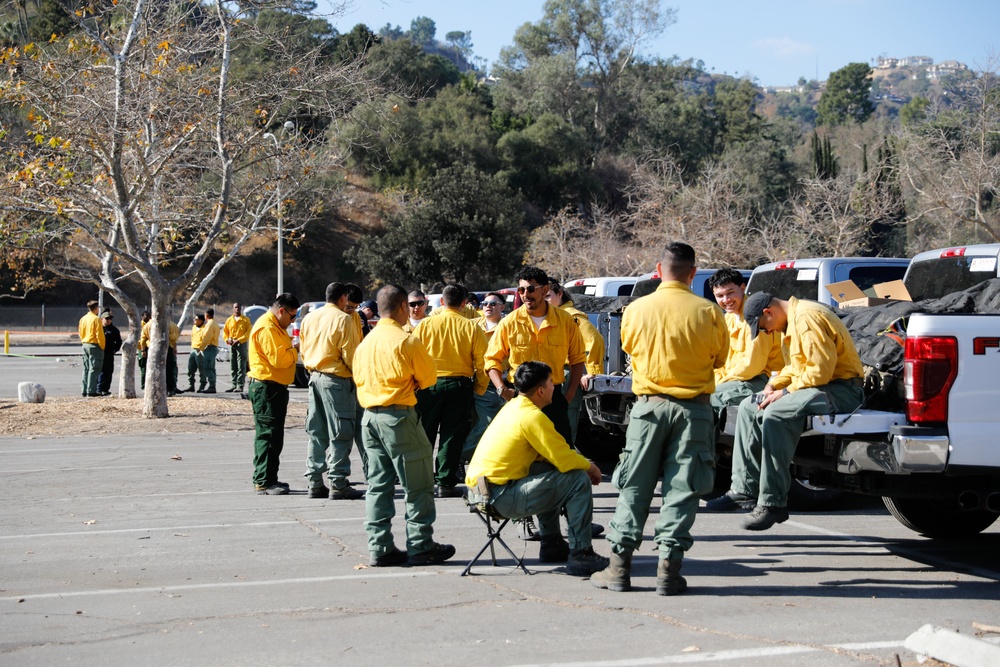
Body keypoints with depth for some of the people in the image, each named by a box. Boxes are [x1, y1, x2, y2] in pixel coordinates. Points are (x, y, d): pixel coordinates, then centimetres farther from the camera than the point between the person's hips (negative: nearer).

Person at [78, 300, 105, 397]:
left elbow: (81, 333, 13)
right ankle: (91, 391, -7)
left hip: (85, 345, 8)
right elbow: (99, 334, -16)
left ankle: (85, 390, 14)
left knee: (86, 369, 12)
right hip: (94, 346, -8)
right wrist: (102, 346, -8)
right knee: (94, 369, -5)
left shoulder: (83, 319, 10)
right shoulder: (96, 319, -13)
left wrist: (83, 342, 18)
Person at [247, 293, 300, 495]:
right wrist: (296, 350, -9)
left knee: (274, 435, 14)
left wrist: (292, 349, 5)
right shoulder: (267, 328, -17)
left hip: (276, 387, 11)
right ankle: (263, 482, -7)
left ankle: (270, 479, 21)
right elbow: (278, 359, -24)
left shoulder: (275, 327, 18)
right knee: (267, 435, -9)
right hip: (266, 386, -11)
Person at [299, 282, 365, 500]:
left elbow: (303, 350, 15)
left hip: (314, 377, 7)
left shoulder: (309, 318, 10)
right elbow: (350, 354, -13)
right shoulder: (343, 319, -12)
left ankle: (314, 484, 13)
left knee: (316, 433, 12)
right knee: (340, 434, -3)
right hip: (336, 380, -7)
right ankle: (338, 485, -4)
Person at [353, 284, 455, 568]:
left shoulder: (366, 341, 10)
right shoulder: (406, 340, -11)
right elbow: (429, 377, -4)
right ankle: (421, 547, 5)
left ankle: (379, 549, 11)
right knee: (418, 486, 2)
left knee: (378, 485, 11)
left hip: (370, 416, 7)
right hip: (399, 416, -7)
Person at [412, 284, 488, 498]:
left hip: (428, 385, 1)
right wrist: (479, 390, 8)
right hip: (459, 386, 0)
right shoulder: (471, 328, -3)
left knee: (423, 434, 10)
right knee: (452, 436, 5)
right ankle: (445, 483, 6)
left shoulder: (426, 325, -2)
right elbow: (482, 363, -2)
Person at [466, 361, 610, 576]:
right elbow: (565, 460, -16)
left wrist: (582, 463, 13)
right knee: (579, 481, -9)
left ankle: (551, 545, 32)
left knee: (550, 472, 30)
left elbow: (554, 454, 24)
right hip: (500, 497, -10)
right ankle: (580, 555, -4)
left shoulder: (513, 406, 15)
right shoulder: (532, 416, -15)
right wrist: (590, 466, 4)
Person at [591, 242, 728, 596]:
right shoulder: (708, 312, -8)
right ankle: (668, 567, 2)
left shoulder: (636, 309, -4)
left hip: (649, 406, 1)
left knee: (635, 486, 8)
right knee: (682, 488, 4)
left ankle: (619, 566, 9)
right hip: (694, 407, -1)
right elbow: (720, 358, 5)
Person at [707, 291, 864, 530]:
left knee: (776, 414, -30)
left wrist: (785, 392, -17)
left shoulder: (807, 318, -20)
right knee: (749, 407, 9)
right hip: (815, 385, 11)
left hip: (841, 389, -11)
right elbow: (794, 366, 22)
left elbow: (821, 369, -25)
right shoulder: (791, 321, 14)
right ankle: (744, 490, 6)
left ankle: (773, 503, -27)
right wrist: (773, 385, 5)